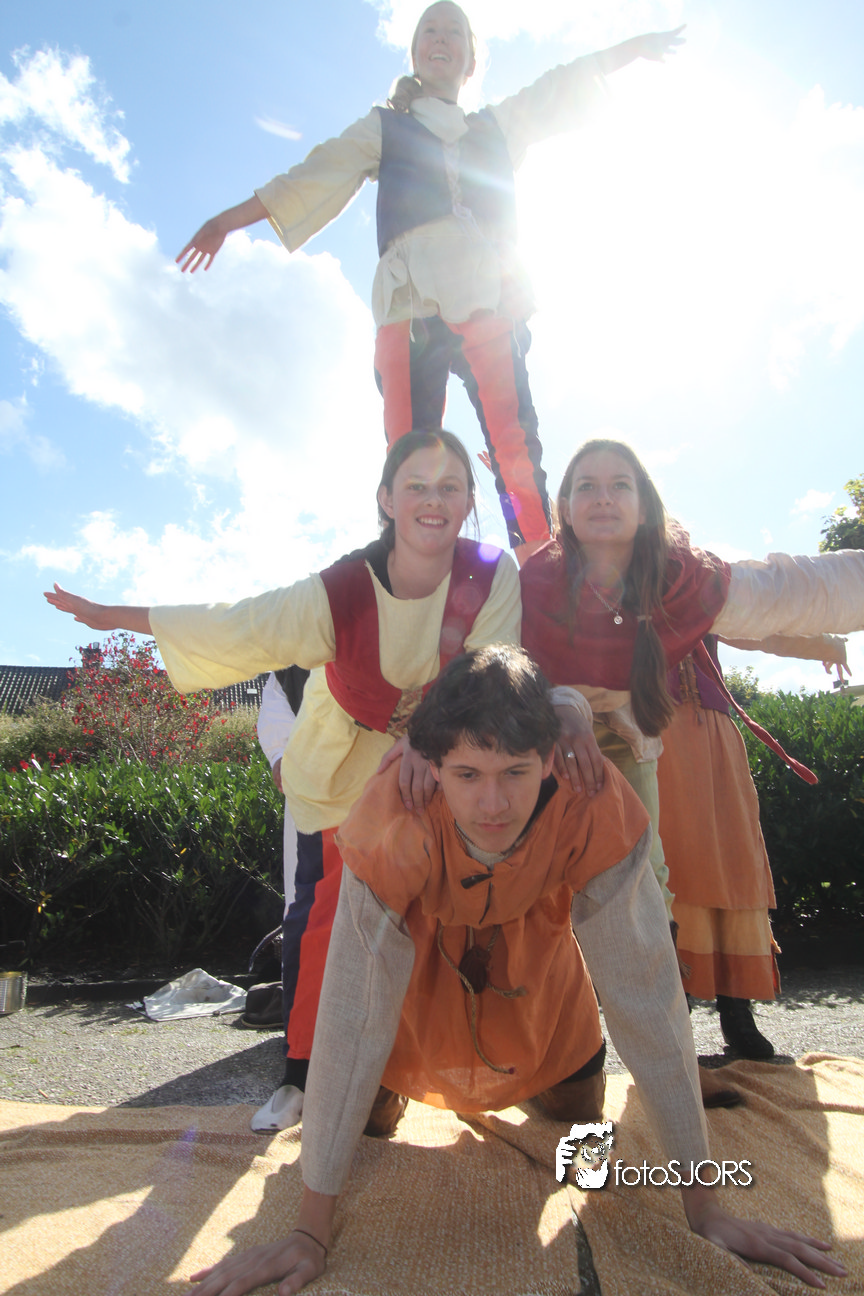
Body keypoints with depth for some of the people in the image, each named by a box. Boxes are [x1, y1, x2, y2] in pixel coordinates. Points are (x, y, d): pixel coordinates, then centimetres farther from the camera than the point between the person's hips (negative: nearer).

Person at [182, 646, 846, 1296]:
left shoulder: (597, 807, -39)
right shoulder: (394, 822, -41)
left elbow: (645, 993, -32)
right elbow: (353, 1015, -35)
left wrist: (705, 1204, -25)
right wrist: (312, 1229, -30)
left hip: (534, 938, 1)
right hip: (423, 943, -1)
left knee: (578, 1111, 11)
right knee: (371, 1123, 2)